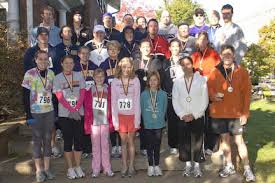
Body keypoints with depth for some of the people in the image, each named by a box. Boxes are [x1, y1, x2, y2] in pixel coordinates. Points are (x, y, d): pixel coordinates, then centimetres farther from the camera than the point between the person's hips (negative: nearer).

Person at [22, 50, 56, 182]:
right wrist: (28, 115, -12)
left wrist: (56, 112, 7)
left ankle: (47, 168, 18)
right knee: (37, 140, 3)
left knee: (47, 139, 9)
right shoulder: (29, 74, -7)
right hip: (35, 112, -3)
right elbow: (26, 96, -7)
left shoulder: (51, 73, 4)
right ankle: (39, 170, 13)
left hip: (49, 112, 3)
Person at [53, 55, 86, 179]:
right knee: (68, 141, 3)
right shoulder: (58, 78, 0)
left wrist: (77, 108, -13)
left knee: (79, 140, 5)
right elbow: (60, 97, -7)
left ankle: (78, 167, 17)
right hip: (65, 114, -2)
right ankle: (70, 169, 13)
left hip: (79, 113, 2)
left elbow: (82, 93, 0)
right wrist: (71, 109, -17)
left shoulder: (79, 76, 6)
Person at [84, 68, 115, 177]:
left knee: (105, 145, 6)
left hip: (105, 121, 0)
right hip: (94, 121, 0)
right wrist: (87, 122, -4)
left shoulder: (108, 90, 4)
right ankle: (96, 169, 15)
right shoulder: (90, 90, 2)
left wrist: (111, 121, -2)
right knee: (95, 145, 7)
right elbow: (87, 107, 1)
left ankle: (107, 168, 14)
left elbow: (111, 106, 3)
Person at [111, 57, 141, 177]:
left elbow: (137, 101, -5)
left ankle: (131, 166, 16)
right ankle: (124, 166, 17)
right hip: (120, 115, 1)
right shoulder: (115, 82, -2)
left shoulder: (135, 80, -4)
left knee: (131, 141, 6)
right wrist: (115, 120, -5)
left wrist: (137, 119, -9)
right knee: (123, 141, 8)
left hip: (132, 115, -1)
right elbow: (113, 102, -1)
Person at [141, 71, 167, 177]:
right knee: (149, 145, 9)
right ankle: (150, 166, 20)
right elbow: (142, 109, 3)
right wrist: (146, 120, -1)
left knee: (157, 145, 9)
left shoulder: (163, 94, -3)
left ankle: (157, 165, 22)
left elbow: (164, 109, 3)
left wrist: (160, 119, -1)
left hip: (159, 124, 0)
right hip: (147, 125, 0)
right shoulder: (144, 94, -3)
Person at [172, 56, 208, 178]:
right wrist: (182, 115, -7)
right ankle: (188, 165, 19)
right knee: (184, 142, 5)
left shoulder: (201, 80, -1)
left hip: (197, 117, -2)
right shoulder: (177, 82, 5)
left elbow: (204, 100, -3)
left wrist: (194, 115, -9)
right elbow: (175, 101, 3)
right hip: (183, 118, 2)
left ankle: (197, 166, 16)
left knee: (198, 142, 2)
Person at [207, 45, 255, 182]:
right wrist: (213, 95, -17)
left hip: (237, 113, -2)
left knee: (239, 140, 0)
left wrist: (245, 113, -7)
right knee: (224, 138, 11)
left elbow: (246, 93, -2)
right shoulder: (215, 72, 2)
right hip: (219, 112, 2)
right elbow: (209, 88, 6)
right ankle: (229, 166, 26)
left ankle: (247, 169, 12)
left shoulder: (242, 72, -1)